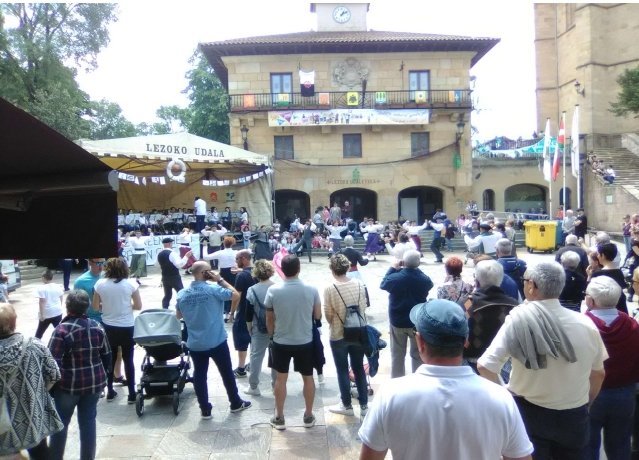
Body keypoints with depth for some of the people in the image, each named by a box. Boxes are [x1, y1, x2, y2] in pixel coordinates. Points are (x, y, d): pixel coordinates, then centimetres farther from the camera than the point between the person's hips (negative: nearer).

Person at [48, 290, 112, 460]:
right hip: (94, 383, 4)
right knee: (88, 422, 13)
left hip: (68, 384, -4)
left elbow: (53, 362, -17)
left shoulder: (63, 329, -15)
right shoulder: (97, 326, -1)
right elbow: (107, 355, 5)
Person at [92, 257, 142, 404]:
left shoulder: (100, 284, -5)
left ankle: (110, 391, 26)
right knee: (128, 360, 8)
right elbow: (138, 306, -6)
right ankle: (131, 394, 11)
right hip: (126, 328, -2)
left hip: (108, 327, 2)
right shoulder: (130, 284, -11)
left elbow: (95, 307, 1)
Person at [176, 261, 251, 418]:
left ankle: (205, 409, 19)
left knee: (199, 375, 12)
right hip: (216, 341, -3)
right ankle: (236, 403, 28)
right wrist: (220, 280, -8)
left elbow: (178, 316, 12)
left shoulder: (182, 294, -2)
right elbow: (236, 295, -8)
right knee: (227, 373, 13)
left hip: (195, 344, 4)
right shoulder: (213, 290, -17)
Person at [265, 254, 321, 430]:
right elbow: (317, 316, -1)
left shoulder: (273, 290, -13)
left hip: (281, 342, 0)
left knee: (281, 379, 15)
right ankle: (308, 416, 28)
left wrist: (272, 335, 15)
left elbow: (269, 319, -2)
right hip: (305, 342, 0)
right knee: (308, 378, 16)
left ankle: (279, 418, 26)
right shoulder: (311, 289, -13)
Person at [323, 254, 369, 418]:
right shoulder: (359, 284, -7)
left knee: (342, 371, 12)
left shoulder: (330, 288, -17)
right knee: (359, 369, 16)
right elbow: (363, 308, 0)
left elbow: (328, 314, -11)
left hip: (338, 335, -3)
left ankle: (347, 405, 23)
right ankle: (364, 406, 23)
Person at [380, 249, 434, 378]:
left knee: (397, 355, 15)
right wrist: (416, 269, 5)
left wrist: (392, 268, 7)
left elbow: (383, 285, 1)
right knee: (418, 355, 16)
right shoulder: (425, 280, -17)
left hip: (397, 321, 0)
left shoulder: (394, 278, -21)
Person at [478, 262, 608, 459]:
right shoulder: (586, 324, -10)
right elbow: (598, 373, 4)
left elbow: (485, 366, -21)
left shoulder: (518, 320, -20)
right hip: (574, 417, 3)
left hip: (529, 414, -3)